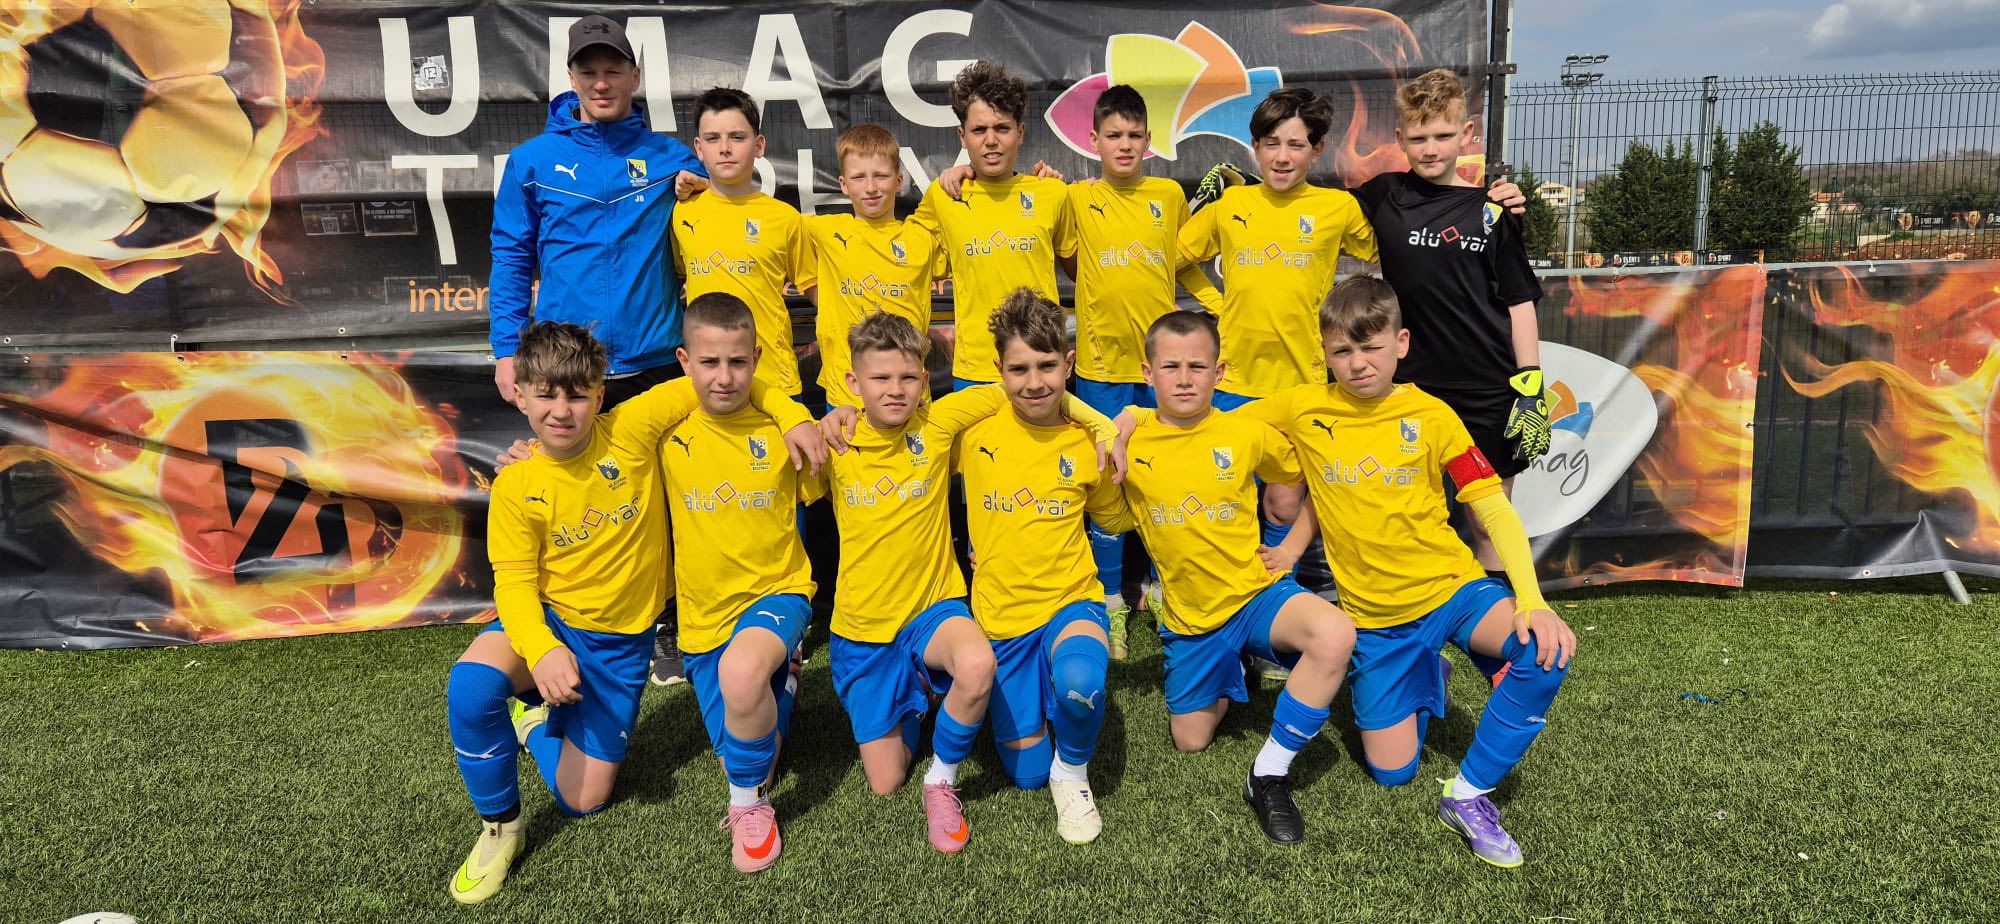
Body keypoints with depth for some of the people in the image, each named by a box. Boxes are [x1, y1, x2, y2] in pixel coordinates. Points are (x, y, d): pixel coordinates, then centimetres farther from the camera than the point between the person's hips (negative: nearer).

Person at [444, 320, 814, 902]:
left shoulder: (631, 429, -14)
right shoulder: (516, 487, -11)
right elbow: (514, 581, -13)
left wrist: (793, 416, -19)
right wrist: (541, 650, -32)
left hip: (621, 643, 0)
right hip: (550, 620, 0)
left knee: (583, 800, 4)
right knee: (470, 686, -34)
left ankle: (539, 721, 38)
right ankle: (500, 824, -5)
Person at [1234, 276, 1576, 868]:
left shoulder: (1431, 417, -7)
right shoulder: (1303, 409, -4)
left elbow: (1495, 510, -10)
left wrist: (1532, 601, -21)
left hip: (1450, 588, -1)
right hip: (1373, 615, 1)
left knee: (1545, 655, -31)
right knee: (1392, 771, 2)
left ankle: (1469, 794, -11)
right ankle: (1426, 679, 35)